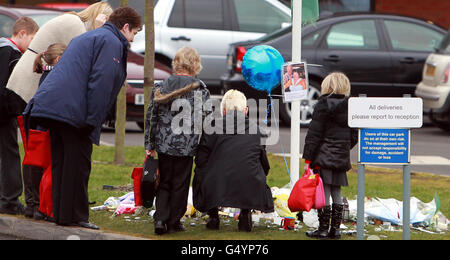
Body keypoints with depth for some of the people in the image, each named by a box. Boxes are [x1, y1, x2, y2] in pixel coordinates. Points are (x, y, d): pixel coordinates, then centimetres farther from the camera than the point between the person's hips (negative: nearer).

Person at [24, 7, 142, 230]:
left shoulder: (86, 38, 29)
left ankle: (61, 214, 15)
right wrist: (92, 120, -17)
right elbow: (101, 82, -15)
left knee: (60, 164, 12)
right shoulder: (111, 42, -4)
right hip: (73, 110, -10)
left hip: (51, 106, 10)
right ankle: (75, 216, -2)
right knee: (78, 164, -4)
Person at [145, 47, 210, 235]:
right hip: (186, 146, -3)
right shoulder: (199, 88, -7)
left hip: (164, 144, 3)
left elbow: (151, 116, 5)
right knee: (180, 184, 8)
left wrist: (150, 145, 11)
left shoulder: (162, 87, 3)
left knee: (164, 182, 13)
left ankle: (160, 218, -2)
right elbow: (206, 117, -7)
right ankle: (174, 222, 12)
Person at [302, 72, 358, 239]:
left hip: (324, 156, -6)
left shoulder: (324, 104, -9)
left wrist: (307, 158, -8)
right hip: (342, 157, 6)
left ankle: (323, 229, -3)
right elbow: (354, 136, 11)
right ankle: (335, 229, 13)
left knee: (324, 191, -4)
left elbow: (314, 133, -10)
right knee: (336, 192, 11)